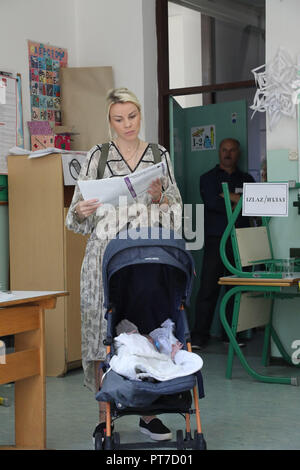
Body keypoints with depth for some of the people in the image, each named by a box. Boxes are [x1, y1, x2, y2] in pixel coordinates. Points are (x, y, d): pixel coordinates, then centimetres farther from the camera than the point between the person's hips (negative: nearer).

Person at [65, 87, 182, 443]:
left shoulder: (160, 156, 10)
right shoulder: (96, 157, 5)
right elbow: (78, 219, 5)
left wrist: (159, 197, -10)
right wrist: (82, 211, -17)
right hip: (106, 254, -1)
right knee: (104, 332, -3)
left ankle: (148, 412, 14)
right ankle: (105, 417, 7)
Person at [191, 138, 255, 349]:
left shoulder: (246, 179, 18)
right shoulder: (208, 178, 11)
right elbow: (212, 202, -7)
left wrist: (228, 197, -6)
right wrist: (239, 202, -3)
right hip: (215, 238, -2)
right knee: (208, 287, -7)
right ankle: (200, 335, -4)